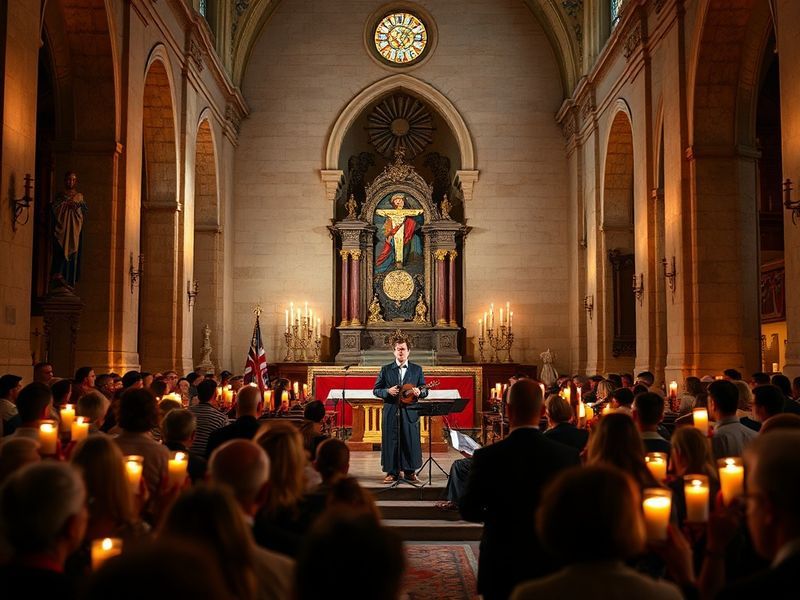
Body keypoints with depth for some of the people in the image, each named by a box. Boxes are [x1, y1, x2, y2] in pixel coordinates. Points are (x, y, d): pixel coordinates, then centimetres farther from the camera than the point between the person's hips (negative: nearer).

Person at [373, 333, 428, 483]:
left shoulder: (417, 369, 9)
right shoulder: (386, 369, 7)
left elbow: (425, 390, 9)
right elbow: (376, 390, 7)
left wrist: (419, 392, -14)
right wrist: (387, 391, -12)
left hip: (410, 413, 0)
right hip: (391, 412, 0)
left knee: (411, 442, 1)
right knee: (391, 442, 0)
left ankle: (410, 472, 12)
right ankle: (392, 472, 8)